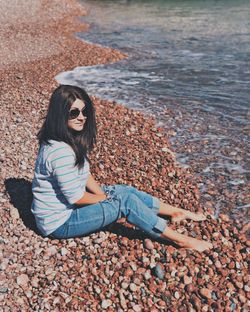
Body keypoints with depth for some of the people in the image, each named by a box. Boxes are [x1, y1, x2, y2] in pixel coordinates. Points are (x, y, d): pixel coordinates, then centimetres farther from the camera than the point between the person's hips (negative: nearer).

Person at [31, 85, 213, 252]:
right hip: (58, 223, -9)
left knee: (124, 190, 8)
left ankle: (177, 212, 21)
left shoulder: (72, 139, 1)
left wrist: (103, 195, -1)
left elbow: (83, 174, 11)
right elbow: (76, 197, -26)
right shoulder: (60, 152, -31)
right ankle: (181, 240, -5)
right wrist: (105, 198, -8)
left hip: (67, 206, 10)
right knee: (125, 200, -15)